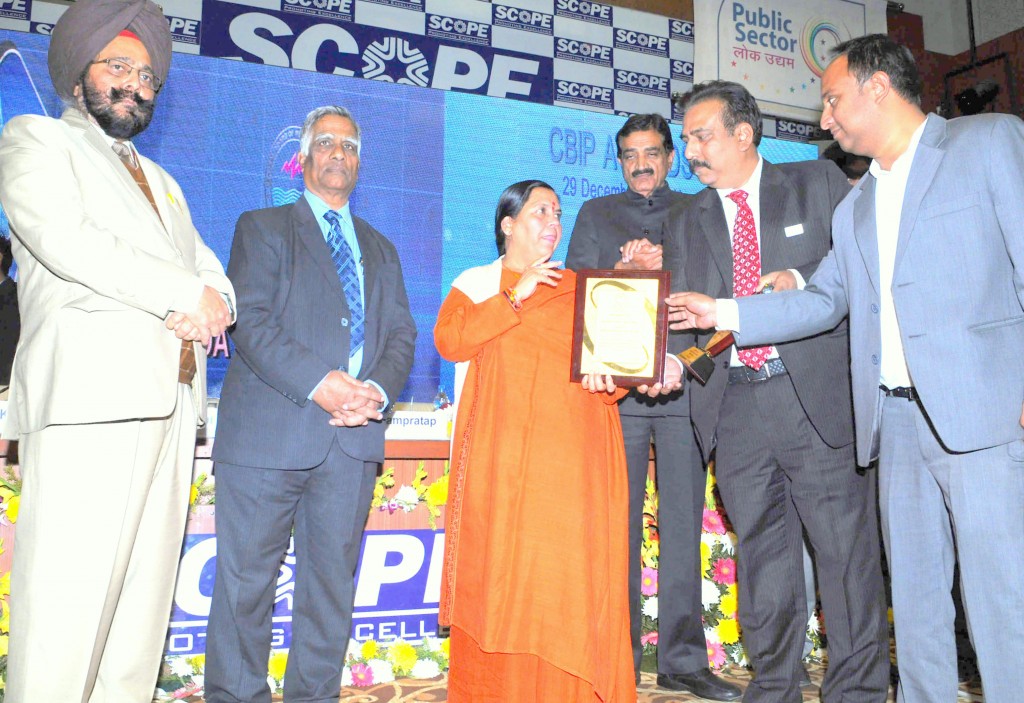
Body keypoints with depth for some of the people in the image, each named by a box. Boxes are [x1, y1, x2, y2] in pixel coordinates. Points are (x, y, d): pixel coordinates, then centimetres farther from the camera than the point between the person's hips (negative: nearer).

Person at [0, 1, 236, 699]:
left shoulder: (162, 182, 31)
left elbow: (211, 270, 22)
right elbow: (63, 238, -8)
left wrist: (213, 305, -2)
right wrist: (184, 293, -8)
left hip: (173, 399, 6)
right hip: (88, 391, -6)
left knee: (147, 587, 5)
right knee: (68, 594, -9)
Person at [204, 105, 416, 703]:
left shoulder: (381, 249, 22)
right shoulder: (263, 228, 9)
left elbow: (402, 334, 13)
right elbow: (250, 321, -5)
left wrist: (378, 390, -8)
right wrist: (319, 383, -18)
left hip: (354, 435, 4)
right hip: (268, 429, -3)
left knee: (333, 581, 9)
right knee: (246, 580, 1)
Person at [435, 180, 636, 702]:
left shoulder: (579, 290, 18)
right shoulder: (475, 284, 13)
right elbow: (449, 341, -5)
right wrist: (515, 296, -8)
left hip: (571, 460, 2)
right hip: (501, 458, -1)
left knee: (568, 573, -3)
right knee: (498, 568, -2)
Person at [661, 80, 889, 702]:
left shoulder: (819, 183, 8)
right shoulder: (685, 222, 17)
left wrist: (801, 280, -12)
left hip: (818, 395, -3)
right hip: (734, 405, 3)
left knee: (846, 550, 2)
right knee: (762, 555, 10)